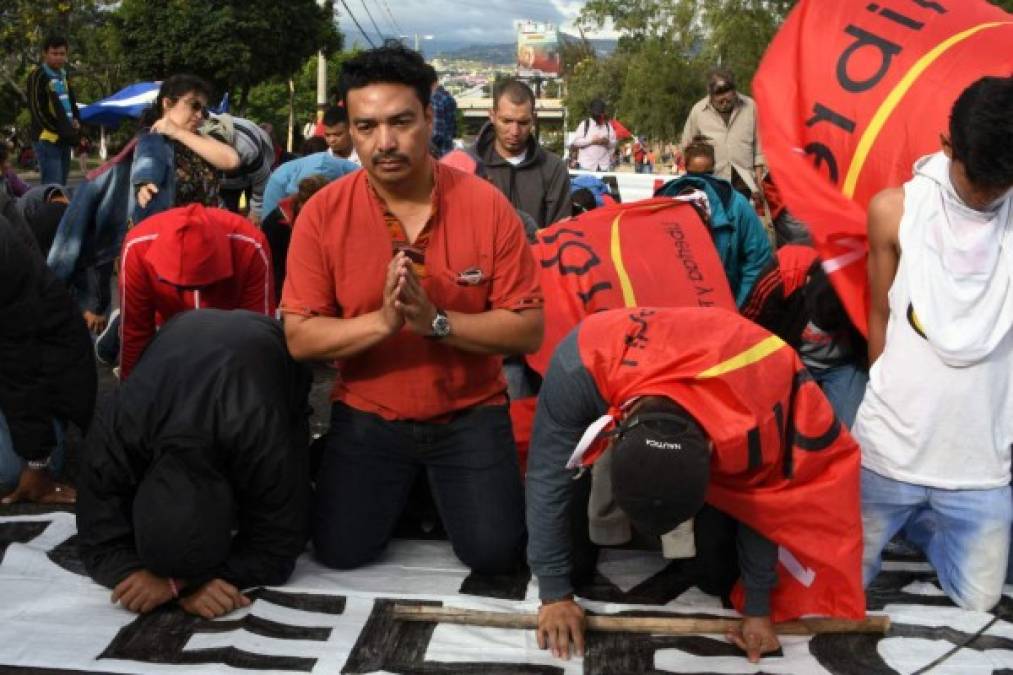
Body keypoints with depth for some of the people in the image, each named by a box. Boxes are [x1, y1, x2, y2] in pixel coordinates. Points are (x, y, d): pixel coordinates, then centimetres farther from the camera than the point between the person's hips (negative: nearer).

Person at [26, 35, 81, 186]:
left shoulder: (63, 76, 18)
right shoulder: (37, 76, -6)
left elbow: (72, 102, 27)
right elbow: (37, 110, -12)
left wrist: (76, 120, 4)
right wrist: (62, 132, -17)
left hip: (65, 139, 8)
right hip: (47, 139, -8)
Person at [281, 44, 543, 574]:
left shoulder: (487, 205, -14)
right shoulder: (322, 214, -12)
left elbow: (528, 330, -13)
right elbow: (299, 337, -12)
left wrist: (435, 321, -27)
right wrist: (382, 320, -28)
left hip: (470, 414, 0)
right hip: (367, 416, 1)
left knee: (496, 553, -9)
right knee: (340, 552, -6)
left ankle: (439, 485, 24)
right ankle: (409, 485, 26)